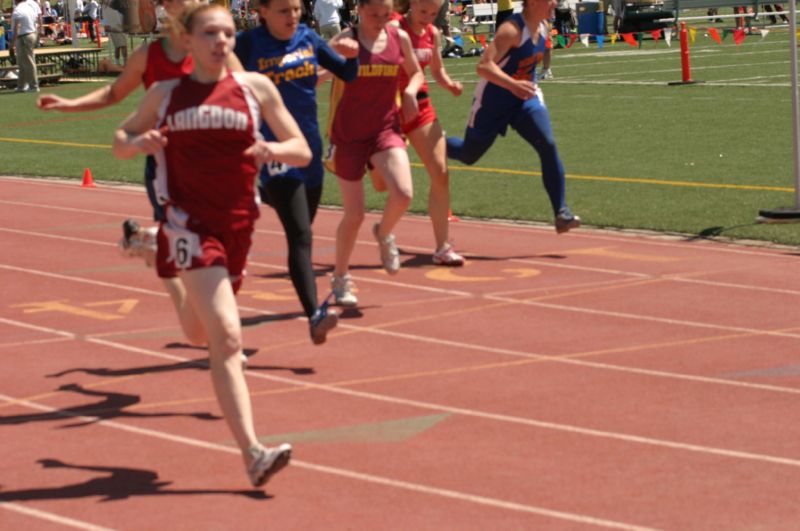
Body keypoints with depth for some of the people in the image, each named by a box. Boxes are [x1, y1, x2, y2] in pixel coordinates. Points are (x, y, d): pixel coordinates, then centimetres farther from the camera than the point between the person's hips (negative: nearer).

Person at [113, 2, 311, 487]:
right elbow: (120, 141, 16)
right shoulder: (166, 94, 5)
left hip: (237, 224, 3)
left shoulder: (255, 87, 4)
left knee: (205, 335, 21)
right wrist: (138, 143, -8)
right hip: (191, 223, -3)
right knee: (227, 337, -18)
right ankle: (253, 453, -24)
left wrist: (274, 150, -19)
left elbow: (303, 152, 4)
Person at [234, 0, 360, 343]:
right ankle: (315, 317, -28)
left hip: (310, 148, 6)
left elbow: (348, 74, 11)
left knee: (302, 234, 16)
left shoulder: (308, 38, 7)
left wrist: (351, 54, -10)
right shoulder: (249, 45, -7)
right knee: (300, 236, -19)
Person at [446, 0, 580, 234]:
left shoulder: (542, 28, -2)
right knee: (469, 156, 13)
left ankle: (561, 213, -18)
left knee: (548, 145, -18)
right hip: (492, 101, -5)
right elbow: (484, 66, -37)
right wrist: (513, 85, -49)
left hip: (525, 99, 5)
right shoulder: (512, 30, -26)